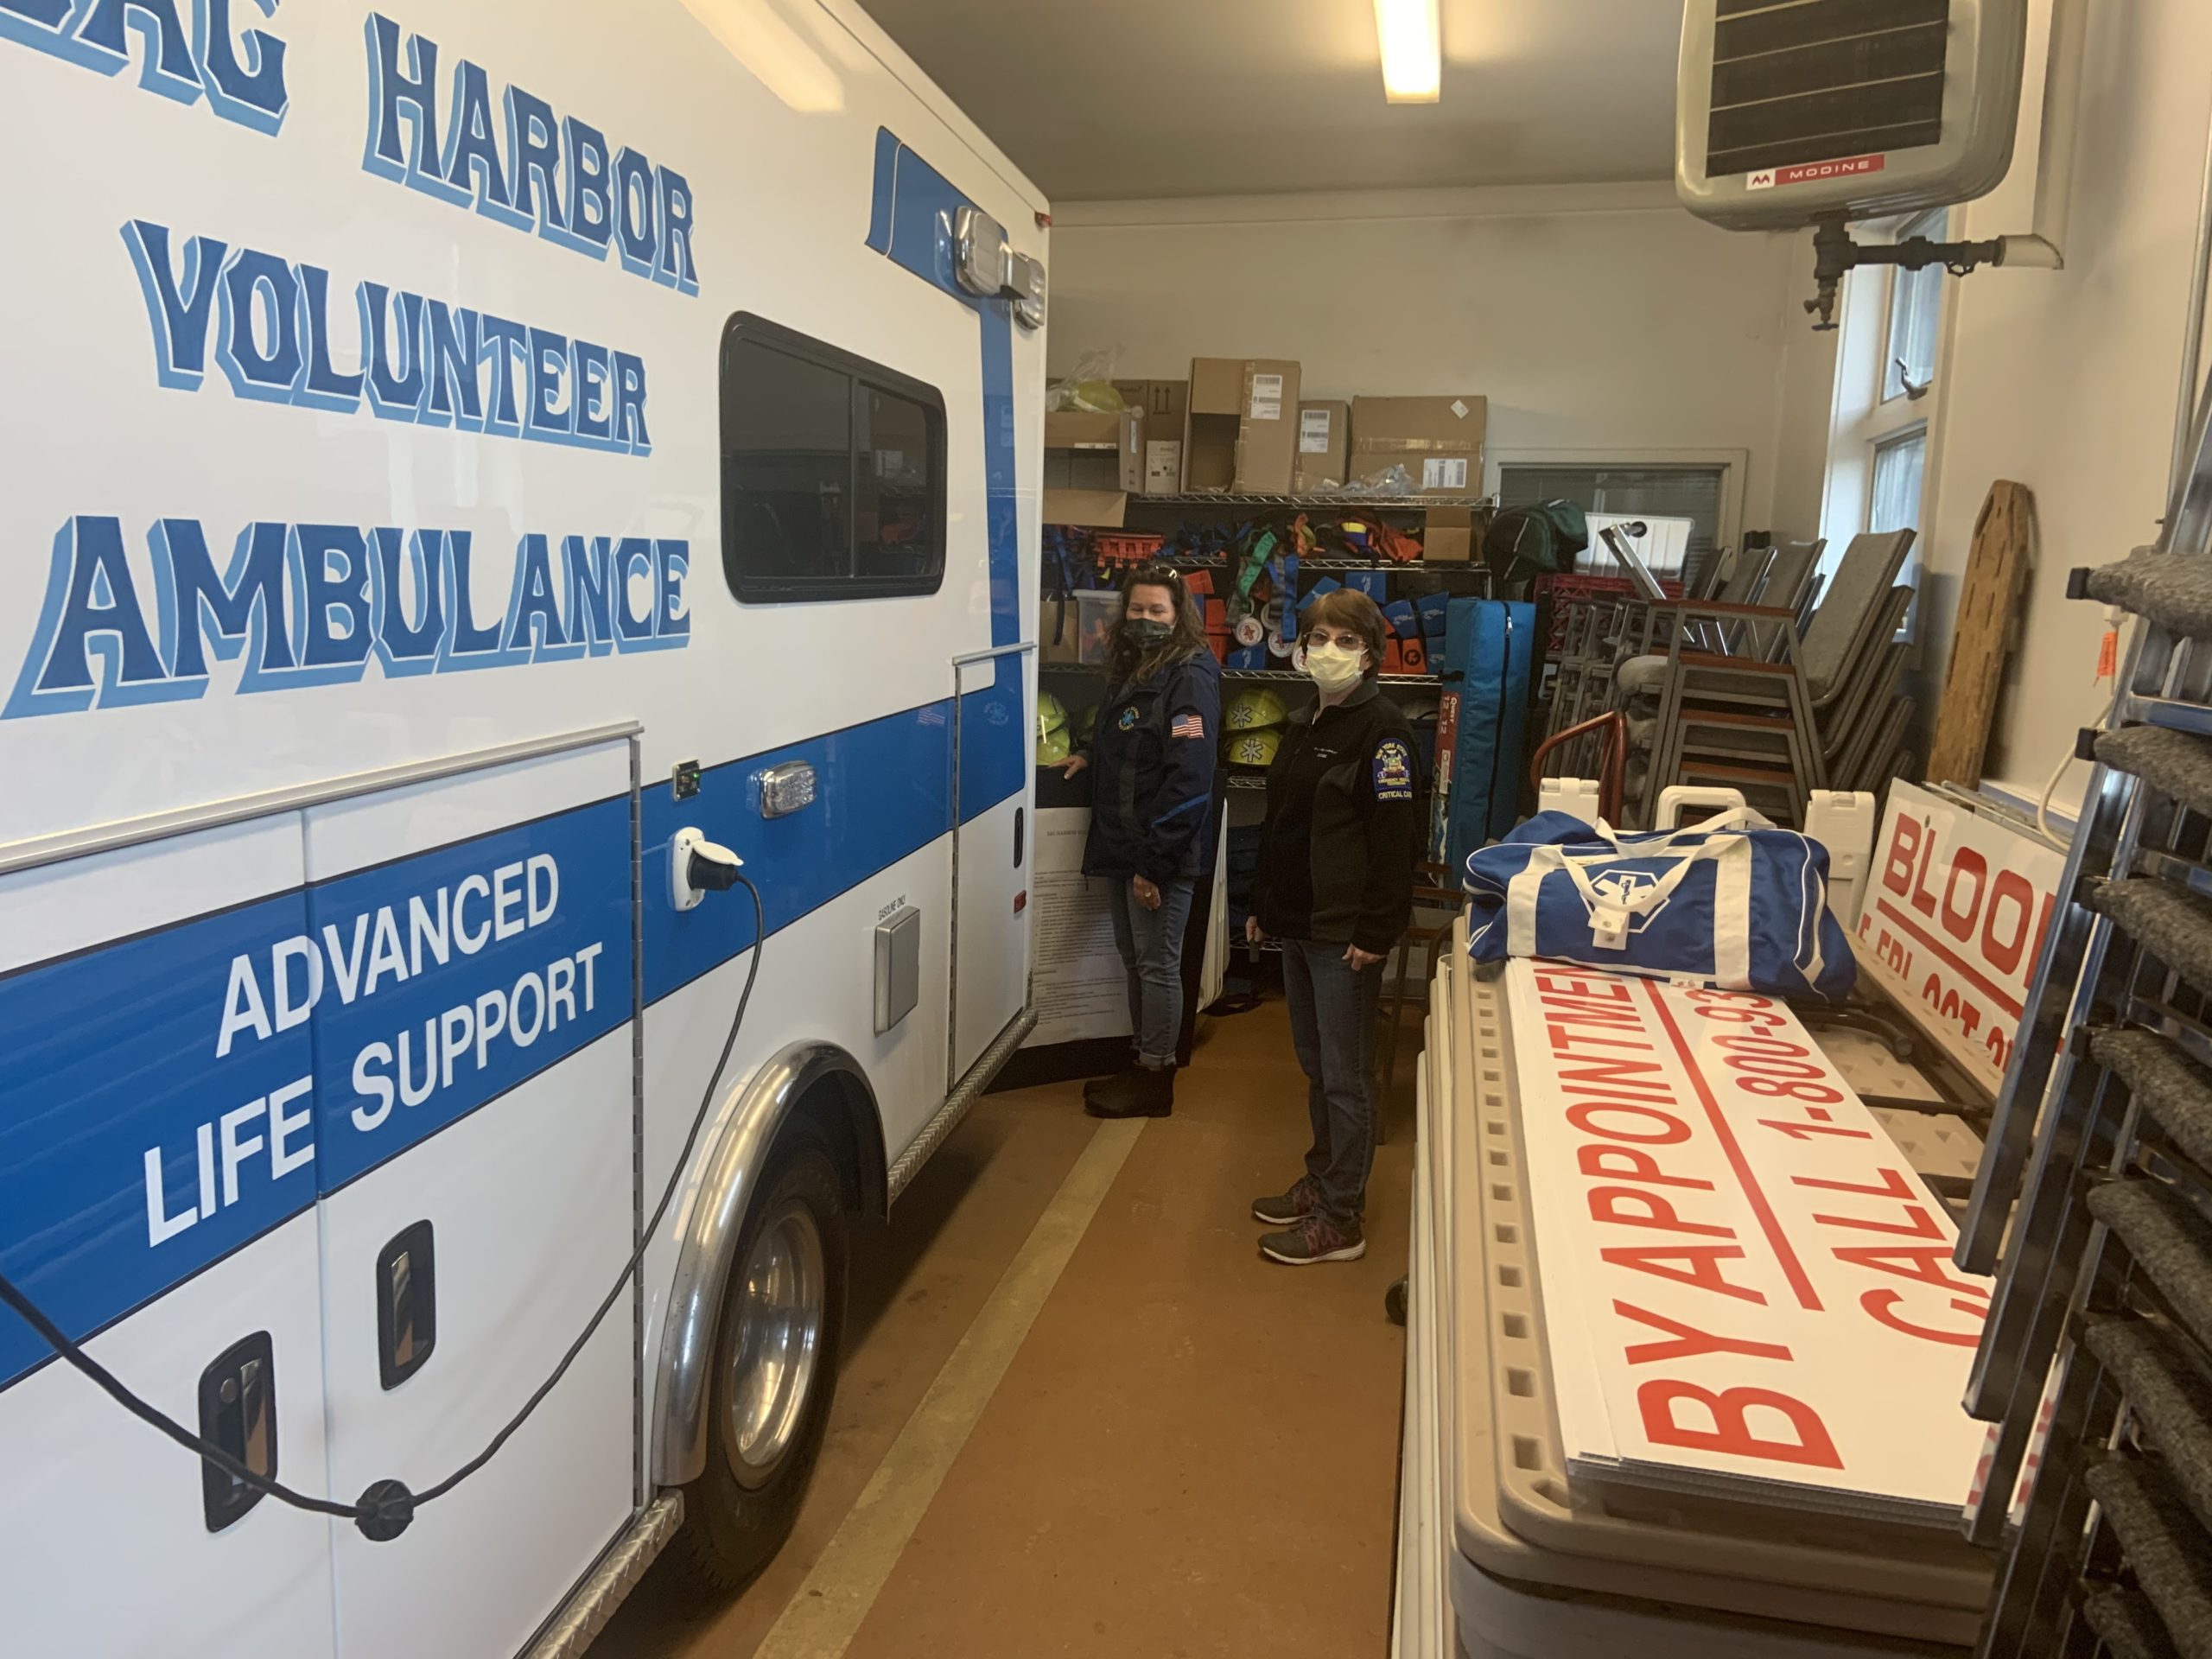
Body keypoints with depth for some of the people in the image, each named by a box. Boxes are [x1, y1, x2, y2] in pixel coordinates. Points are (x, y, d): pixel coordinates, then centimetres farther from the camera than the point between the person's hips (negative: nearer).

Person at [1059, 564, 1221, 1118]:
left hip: (1161, 850, -9)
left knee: (1157, 963, 1)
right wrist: (1090, 759, 11)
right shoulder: (1132, 671, 14)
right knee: (1133, 957, 17)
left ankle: (1155, 1079, 12)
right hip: (1125, 844, 9)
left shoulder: (1190, 678, -14)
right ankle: (1143, 1063, 30)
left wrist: (1155, 859, -23)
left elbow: (1189, 776, -21)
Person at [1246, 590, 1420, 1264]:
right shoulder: (1303, 725, 13)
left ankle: (1340, 1220, 11)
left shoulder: (1381, 729, -12)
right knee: (1315, 1064, 18)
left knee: (1344, 1075, 1)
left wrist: (1375, 932, -20)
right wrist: (1263, 906, 19)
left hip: (1344, 933, -8)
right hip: (1295, 925, 8)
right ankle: (1322, 1182, 32)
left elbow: (1396, 840, -17)